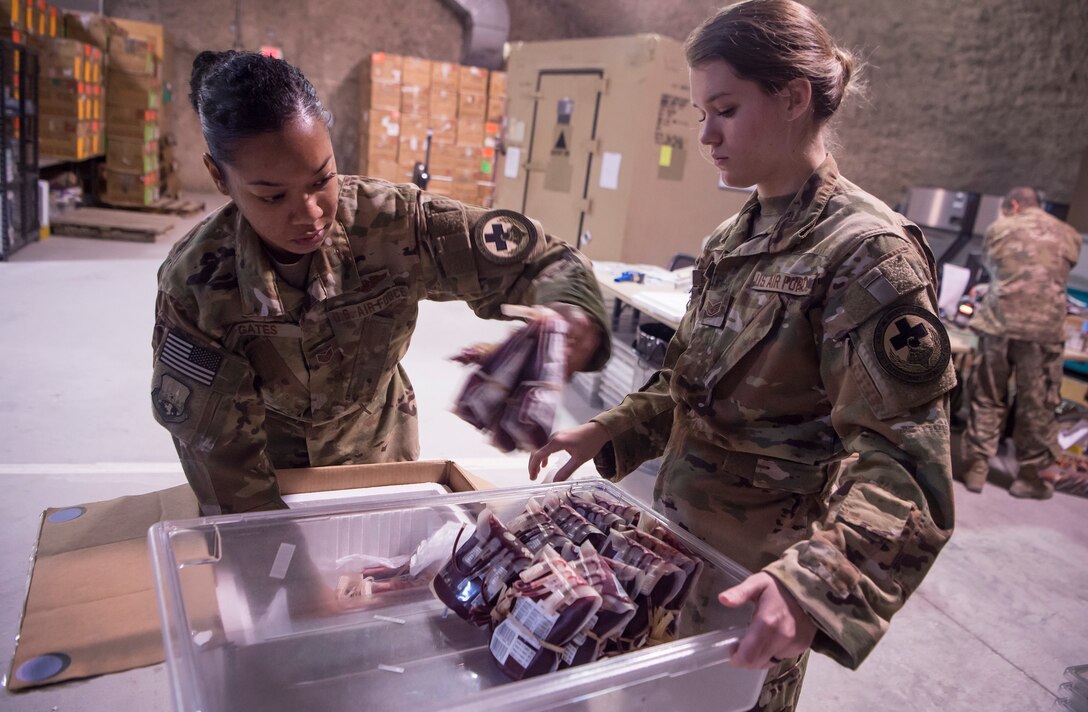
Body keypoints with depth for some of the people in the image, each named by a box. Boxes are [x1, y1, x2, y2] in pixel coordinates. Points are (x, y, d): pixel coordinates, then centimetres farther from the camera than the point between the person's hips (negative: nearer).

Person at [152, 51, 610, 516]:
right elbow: (215, 442, -18)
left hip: (378, 464, 2)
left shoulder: (392, 224, -28)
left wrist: (572, 319, -47)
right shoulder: (195, 282, -26)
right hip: (265, 482, -1)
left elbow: (543, 261, -25)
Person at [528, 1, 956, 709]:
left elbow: (901, 459, -25)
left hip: (757, 584, -7)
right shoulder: (732, 241, 5)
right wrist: (605, 434, 4)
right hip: (683, 538, 7)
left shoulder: (867, 250, -20)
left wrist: (813, 584, -39)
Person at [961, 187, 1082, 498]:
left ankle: (976, 468, 13)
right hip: (1045, 329, 0)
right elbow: (1060, 277, 22)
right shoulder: (1069, 236, 10)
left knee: (987, 398, 9)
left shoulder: (998, 230, 6)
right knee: (1037, 405, 7)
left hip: (998, 323, 0)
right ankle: (1032, 475, 15)